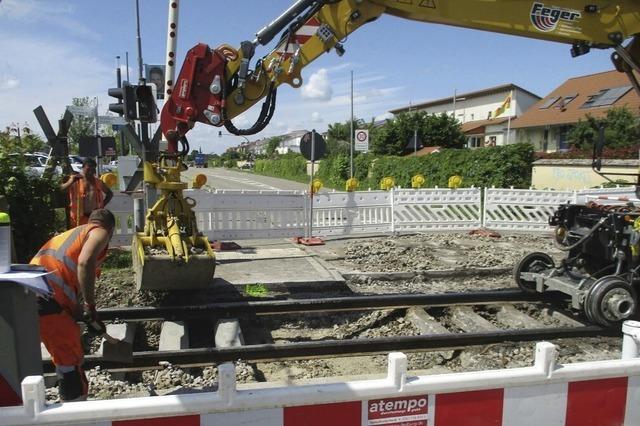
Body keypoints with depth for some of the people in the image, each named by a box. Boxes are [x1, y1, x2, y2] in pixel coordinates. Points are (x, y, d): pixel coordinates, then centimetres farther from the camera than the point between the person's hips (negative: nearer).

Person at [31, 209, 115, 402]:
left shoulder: (69, 234, 31)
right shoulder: (100, 232, 5)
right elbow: (85, 262, -18)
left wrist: (84, 314, 35)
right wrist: (90, 306, -11)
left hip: (27, 297, 9)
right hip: (49, 301, -9)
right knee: (71, 363, 2)